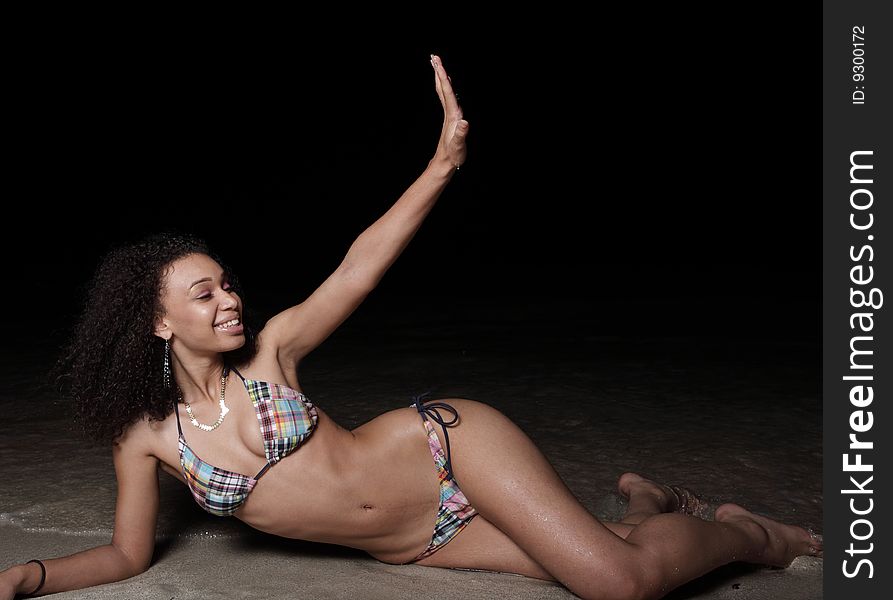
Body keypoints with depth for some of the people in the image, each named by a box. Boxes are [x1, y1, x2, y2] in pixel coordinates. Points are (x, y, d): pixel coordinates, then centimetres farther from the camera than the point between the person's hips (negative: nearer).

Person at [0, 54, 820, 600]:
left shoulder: (269, 351, -8)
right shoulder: (144, 435, -2)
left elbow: (359, 270, -16)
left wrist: (443, 164, -26)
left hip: (448, 445, -2)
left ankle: (740, 530, 16)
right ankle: (647, 507, 25)